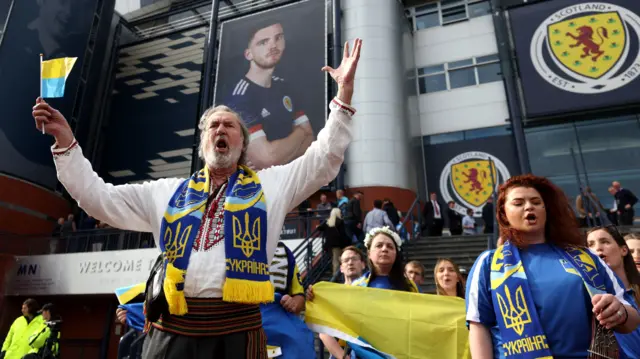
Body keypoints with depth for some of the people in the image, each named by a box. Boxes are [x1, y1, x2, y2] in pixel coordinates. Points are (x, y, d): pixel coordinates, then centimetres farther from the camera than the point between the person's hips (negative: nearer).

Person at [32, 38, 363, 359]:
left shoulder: (268, 185, 10)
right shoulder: (168, 192, 15)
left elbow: (324, 159, 6)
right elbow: (98, 198, 17)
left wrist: (344, 92, -1)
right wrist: (65, 142, 9)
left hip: (237, 331, -2)